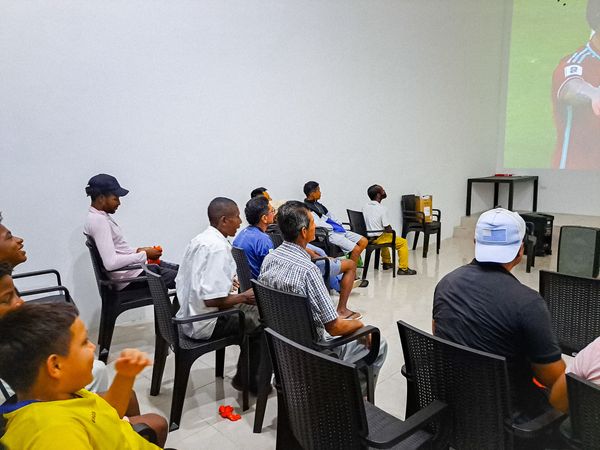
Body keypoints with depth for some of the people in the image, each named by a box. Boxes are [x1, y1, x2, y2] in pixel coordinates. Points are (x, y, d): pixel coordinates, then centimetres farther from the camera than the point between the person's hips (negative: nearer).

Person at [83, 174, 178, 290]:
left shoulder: (101, 216, 10)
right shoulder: (98, 221, -22)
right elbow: (110, 262, -29)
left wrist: (137, 251, 5)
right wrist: (144, 255, -21)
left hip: (132, 265, 10)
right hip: (129, 277, -10)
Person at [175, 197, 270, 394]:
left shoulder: (199, 240, 4)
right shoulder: (219, 247, -24)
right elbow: (212, 300, -29)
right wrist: (243, 297, -11)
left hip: (188, 315, 9)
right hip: (205, 324, -9)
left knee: (252, 309, 18)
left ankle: (245, 377, 25)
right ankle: (257, 383, 21)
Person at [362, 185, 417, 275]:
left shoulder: (365, 207, 0)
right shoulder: (382, 209, -21)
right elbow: (388, 228, -20)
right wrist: (392, 231, 3)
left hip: (368, 238, 8)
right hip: (377, 238, -8)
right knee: (403, 242, 6)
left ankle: (386, 263, 48)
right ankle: (403, 269, 9)